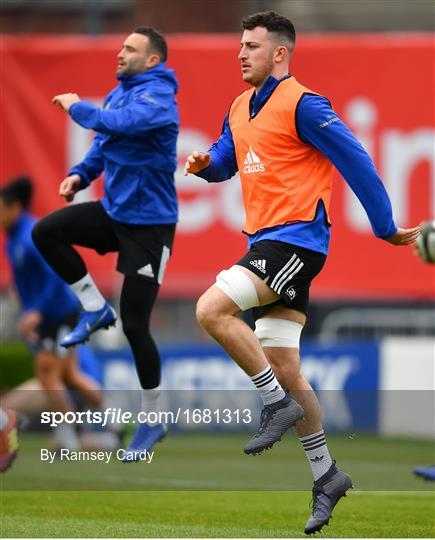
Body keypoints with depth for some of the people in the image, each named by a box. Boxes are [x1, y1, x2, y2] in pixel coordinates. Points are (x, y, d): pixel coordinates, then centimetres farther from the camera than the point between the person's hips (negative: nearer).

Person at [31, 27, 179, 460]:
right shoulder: (120, 93, 8)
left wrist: (75, 106, -18)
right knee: (46, 232, -10)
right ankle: (95, 308, 6)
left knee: (135, 324, -6)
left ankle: (153, 420, 10)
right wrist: (80, 175, -1)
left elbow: (114, 124, -34)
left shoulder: (157, 97, -18)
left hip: (148, 222, -8)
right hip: (114, 211, 8)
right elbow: (103, 144, 17)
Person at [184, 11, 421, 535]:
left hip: (295, 239, -8)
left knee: (212, 309, -23)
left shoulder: (302, 105, -11)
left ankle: (279, 403, -12)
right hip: (266, 243, 8)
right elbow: (225, 160, 28)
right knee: (284, 368, 7)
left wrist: (386, 229, -9)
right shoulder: (240, 109, 15)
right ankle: (326, 475, 15)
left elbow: (356, 162, -11)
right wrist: (205, 163, 3)